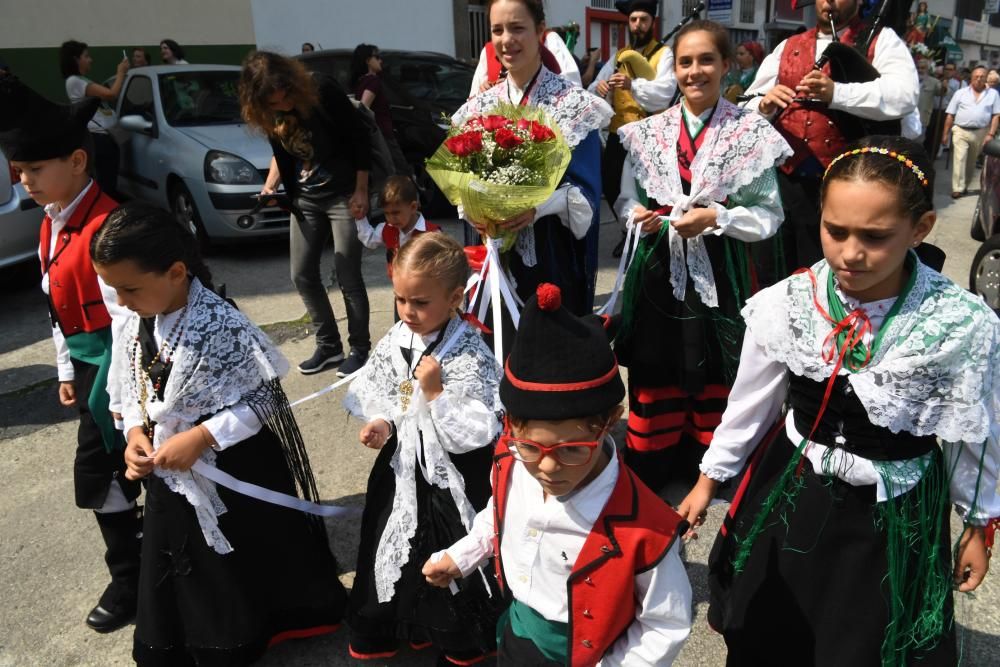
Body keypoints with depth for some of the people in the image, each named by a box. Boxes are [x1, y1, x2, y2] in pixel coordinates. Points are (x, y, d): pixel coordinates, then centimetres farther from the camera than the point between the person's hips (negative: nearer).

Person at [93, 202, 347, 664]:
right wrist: (135, 433, -7)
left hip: (236, 479, -6)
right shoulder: (134, 327, -2)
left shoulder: (221, 327, -25)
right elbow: (131, 392, 11)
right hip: (170, 480, 7)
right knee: (181, 583, 22)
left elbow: (264, 401, -21)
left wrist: (199, 437, -25)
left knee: (247, 576, 13)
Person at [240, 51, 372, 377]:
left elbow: (360, 139, -13)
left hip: (343, 195, -6)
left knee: (348, 276, -5)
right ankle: (328, 345, 21)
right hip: (305, 199, 6)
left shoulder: (322, 90, -17)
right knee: (302, 275, 7)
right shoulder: (266, 112, -2)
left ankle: (360, 348, 11)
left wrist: (361, 191, -13)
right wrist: (270, 184, -3)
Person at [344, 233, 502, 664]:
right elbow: (374, 390, 9)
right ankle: (388, 628, 47)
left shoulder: (470, 356, -23)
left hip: (452, 476, -6)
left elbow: (475, 434, -25)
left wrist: (435, 392, -30)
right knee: (398, 547, 22)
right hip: (403, 466, 6)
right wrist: (381, 423, -9)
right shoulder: (398, 340, -4)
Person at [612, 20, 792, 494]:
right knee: (655, 372, 7)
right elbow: (626, 199, 13)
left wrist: (715, 217, -17)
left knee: (714, 375, 6)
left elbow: (770, 215, -2)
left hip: (719, 272, -2)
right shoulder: (647, 131, 6)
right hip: (659, 268, 2)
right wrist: (638, 215, -10)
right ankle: (650, 469, 24)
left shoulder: (752, 132, -3)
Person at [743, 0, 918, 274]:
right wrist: (765, 105, -13)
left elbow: (905, 95, -14)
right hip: (784, 180, 4)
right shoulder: (787, 47, 16)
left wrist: (836, 92, -25)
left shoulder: (882, 41, 4)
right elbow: (749, 106, 10)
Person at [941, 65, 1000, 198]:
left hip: (980, 133, 1)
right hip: (960, 131, -1)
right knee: (959, 160, -9)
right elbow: (950, 115, 4)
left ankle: (965, 185, 25)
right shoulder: (961, 93, 4)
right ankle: (957, 189, -9)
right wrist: (945, 133, 0)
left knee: (971, 162, 12)